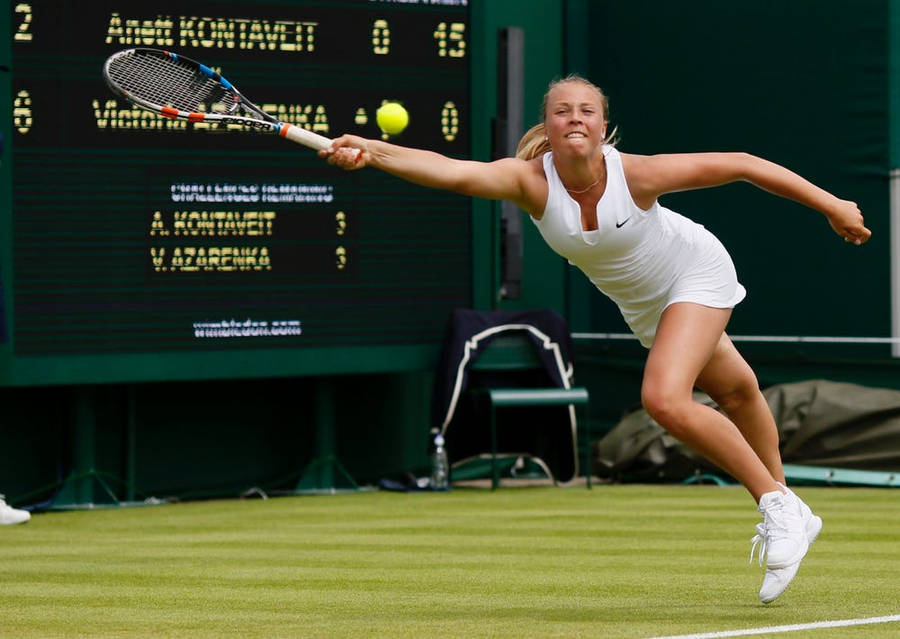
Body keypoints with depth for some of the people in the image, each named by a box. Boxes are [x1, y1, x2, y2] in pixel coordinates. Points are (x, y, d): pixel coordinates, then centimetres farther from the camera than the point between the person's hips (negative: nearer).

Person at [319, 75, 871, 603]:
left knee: (665, 399, -25)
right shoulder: (530, 180, -28)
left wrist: (831, 206, -17)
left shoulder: (635, 174, -34)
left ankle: (777, 504, -8)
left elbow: (741, 165, -23)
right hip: (643, 304, 5)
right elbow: (454, 172, -47)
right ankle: (791, 516, 45)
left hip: (698, 272, -5)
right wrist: (372, 151, -65)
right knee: (735, 391, 24)